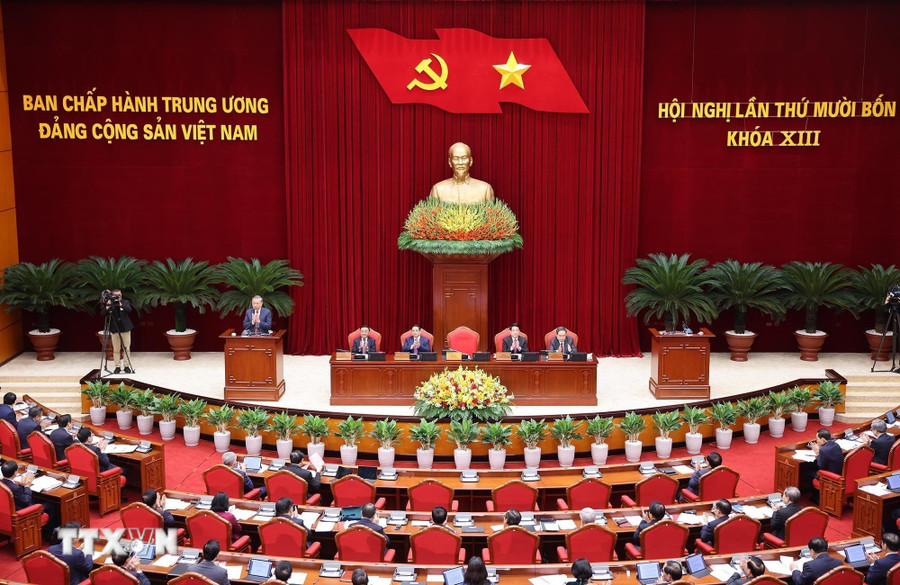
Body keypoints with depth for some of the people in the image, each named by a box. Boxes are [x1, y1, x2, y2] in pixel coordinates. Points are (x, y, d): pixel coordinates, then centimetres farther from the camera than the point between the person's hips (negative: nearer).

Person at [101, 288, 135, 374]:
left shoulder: (125, 302, 2)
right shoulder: (109, 303, 1)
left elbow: (129, 309, -17)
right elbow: (103, 314, -9)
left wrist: (120, 305, -32)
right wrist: (107, 307, -27)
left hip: (125, 328, 0)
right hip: (114, 329, 0)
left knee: (127, 348, 3)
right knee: (116, 350, 2)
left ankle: (127, 366, 9)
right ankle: (117, 367, 7)